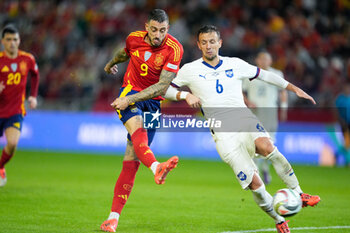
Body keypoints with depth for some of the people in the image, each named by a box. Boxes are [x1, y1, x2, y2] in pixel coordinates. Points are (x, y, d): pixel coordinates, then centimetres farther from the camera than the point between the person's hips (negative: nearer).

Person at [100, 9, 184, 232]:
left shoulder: (174, 49, -15)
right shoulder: (134, 38, -5)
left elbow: (162, 87, -19)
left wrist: (131, 99, -26)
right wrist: (112, 63, 42)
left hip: (153, 101, -1)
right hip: (130, 90, 1)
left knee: (132, 160, -7)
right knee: (137, 128, -35)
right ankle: (156, 168, -63)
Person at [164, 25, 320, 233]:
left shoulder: (235, 65, 13)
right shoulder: (190, 70, 9)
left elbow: (263, 75, 24)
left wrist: (294, 89, 22)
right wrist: (185, 95, -4)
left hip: (244, 118, 1)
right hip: (222, 132, -1)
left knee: (266, 146, -34)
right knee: (253, 181, -13)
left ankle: (299, 194, -23)